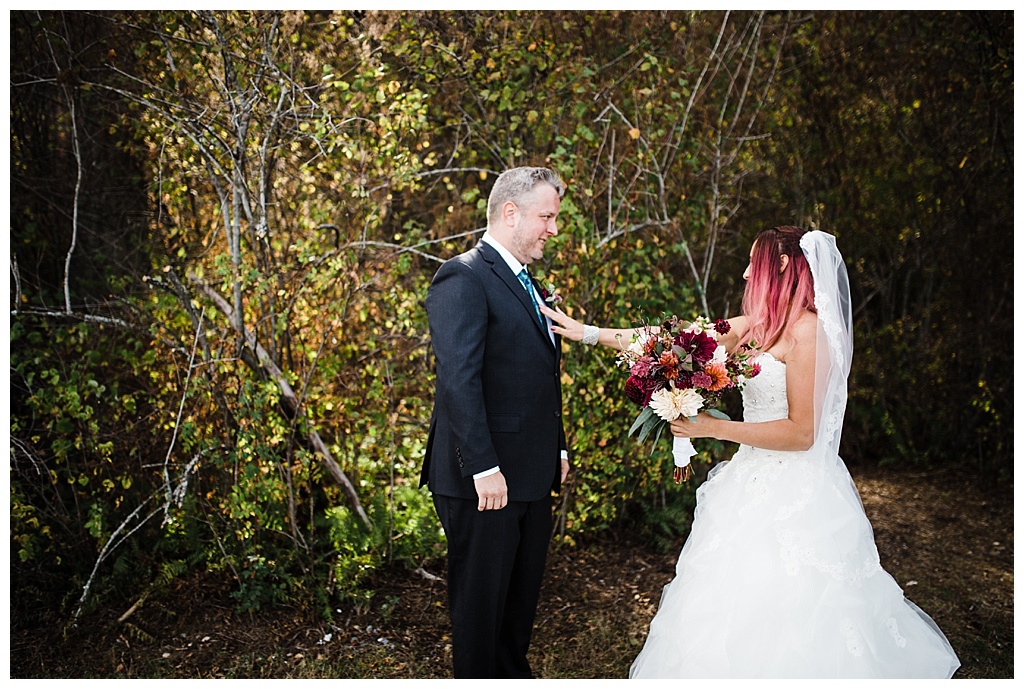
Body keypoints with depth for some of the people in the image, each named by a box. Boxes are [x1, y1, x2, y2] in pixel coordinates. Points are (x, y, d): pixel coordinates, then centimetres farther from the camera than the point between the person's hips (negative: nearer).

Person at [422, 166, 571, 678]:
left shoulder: (525, 282, 17)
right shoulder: (464, 277, -13)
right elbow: (459, 381, -21)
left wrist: (557, 449, 17)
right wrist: (484, 468, -23)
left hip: (533, 476, 9)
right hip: (487, 480, -9)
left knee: (522, 597, 21)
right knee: (481, 601, 8)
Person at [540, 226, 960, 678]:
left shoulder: (806, 330, -14)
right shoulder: (758, 326, 10)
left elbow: (802, 432, -18)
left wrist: (714, 428, -16)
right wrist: (589, 333, 9)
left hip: (792, 498, -8)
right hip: (756, 486, 8)